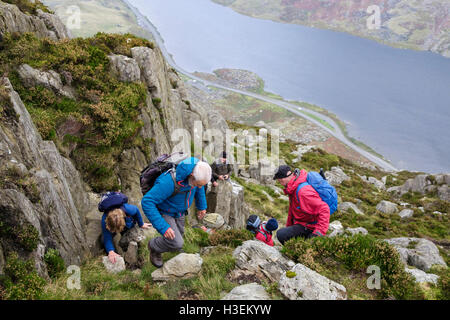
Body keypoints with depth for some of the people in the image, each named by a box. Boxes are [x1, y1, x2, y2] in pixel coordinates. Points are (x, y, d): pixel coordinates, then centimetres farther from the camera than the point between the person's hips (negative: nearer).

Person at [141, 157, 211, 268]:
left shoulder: (196, 170, -23)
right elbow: (146, 202, -38)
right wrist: (163, 227, -38)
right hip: (163, 212, -6)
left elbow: (199, 188, 2)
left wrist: (202, 206, 10)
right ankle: (154, 246, 14)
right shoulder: (169, 182, -44)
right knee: (176, 243, -18)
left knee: (179, 234, 25)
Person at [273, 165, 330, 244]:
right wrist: (288, 227, 20)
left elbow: (324, 209, -35)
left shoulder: (303, 191, -31)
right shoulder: (293, 188, 3)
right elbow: (292, 210, 16)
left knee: (281, 234, -27)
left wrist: (318, 233, -38)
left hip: (309, 227, -10)